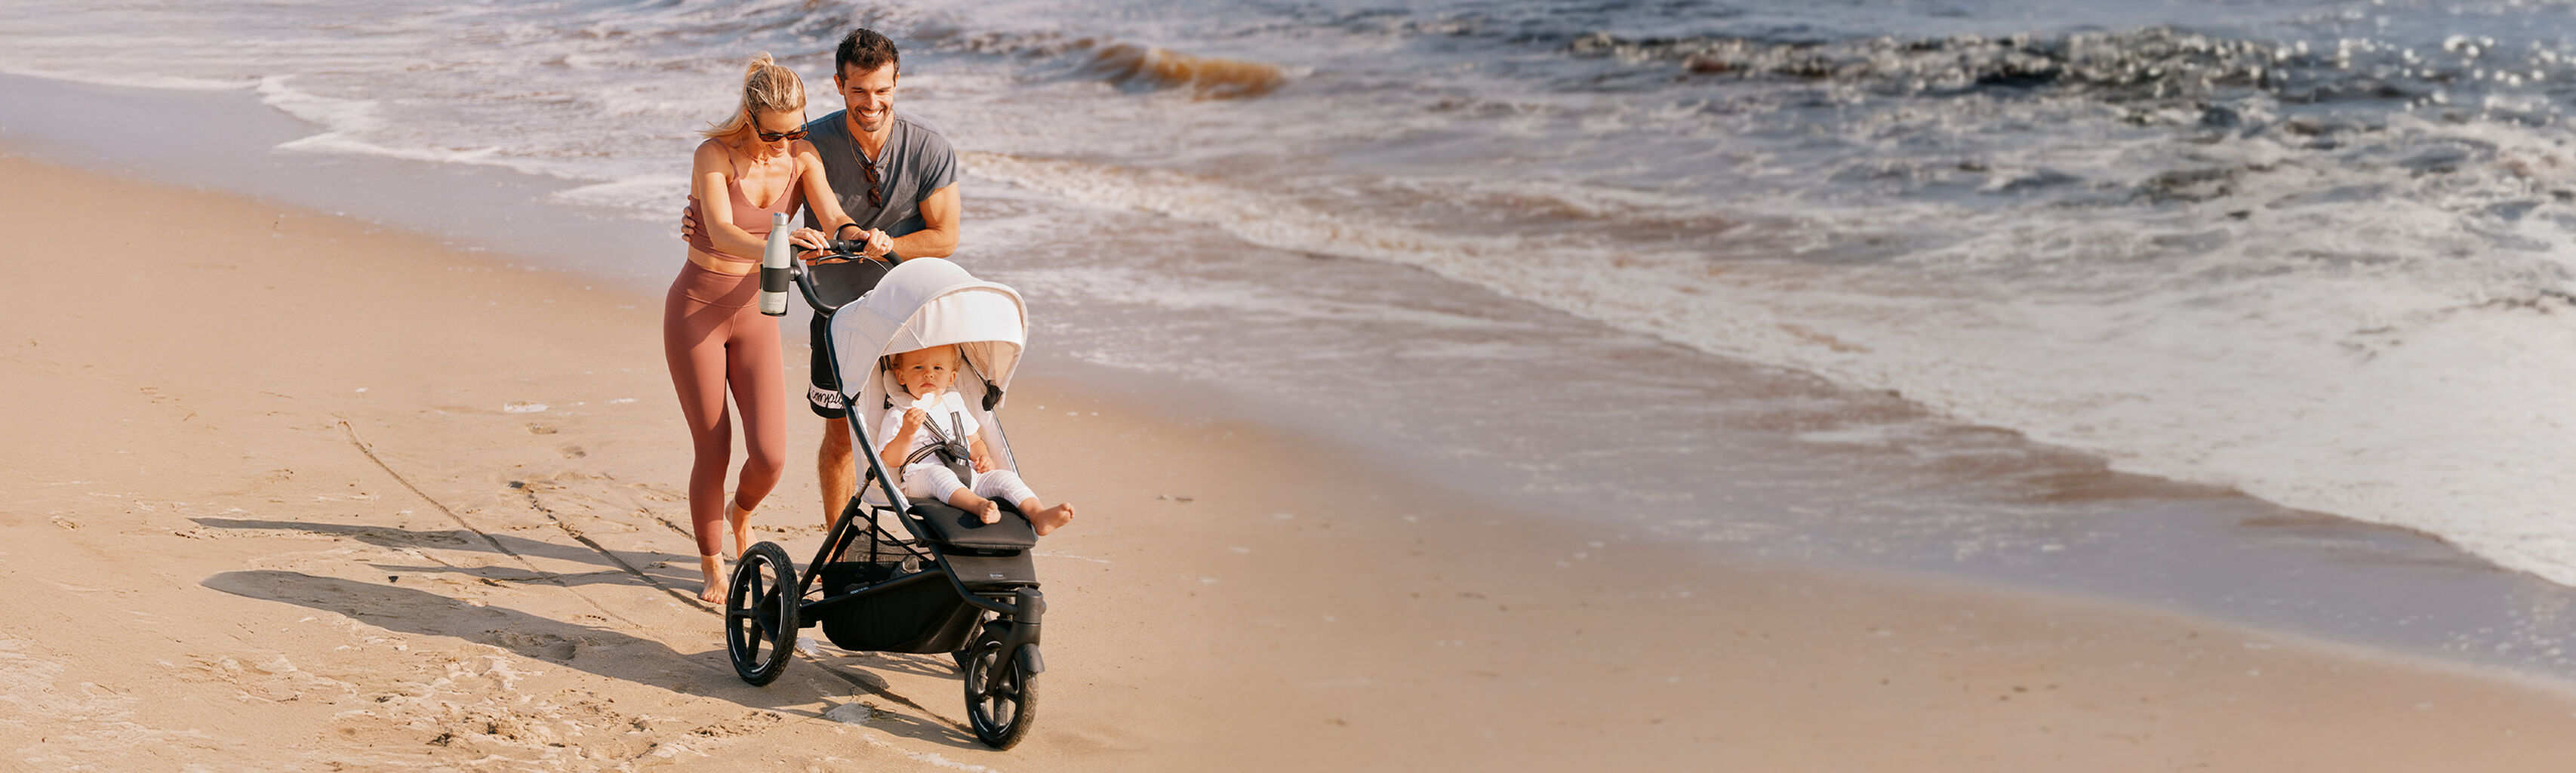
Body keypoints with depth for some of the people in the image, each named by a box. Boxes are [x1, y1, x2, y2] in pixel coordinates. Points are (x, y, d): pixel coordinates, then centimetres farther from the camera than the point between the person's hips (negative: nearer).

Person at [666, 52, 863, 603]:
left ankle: (740, 514, 28)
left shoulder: (802, 157, -4)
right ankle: (712, 568, 20)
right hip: (696, 308, -3)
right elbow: (722, 233, -32)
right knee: (712, 452, -1)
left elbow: (834, 216, -18)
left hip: (754, 312, 3)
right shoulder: (715, 154, -17)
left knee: (770, 456, -7)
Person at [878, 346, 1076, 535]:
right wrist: (907, 432, -23)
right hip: (920, 477, -5)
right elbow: (892, 460, -6)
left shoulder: (955, 406, 20)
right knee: (938, 474, -38)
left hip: (966, 477, 6)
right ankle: (980, 506, -62)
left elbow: (974, 442, 30)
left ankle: (1039, 516, -36)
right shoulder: (899, 414, 2)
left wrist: (984, 458, 7)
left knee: (1004, 477, -15)